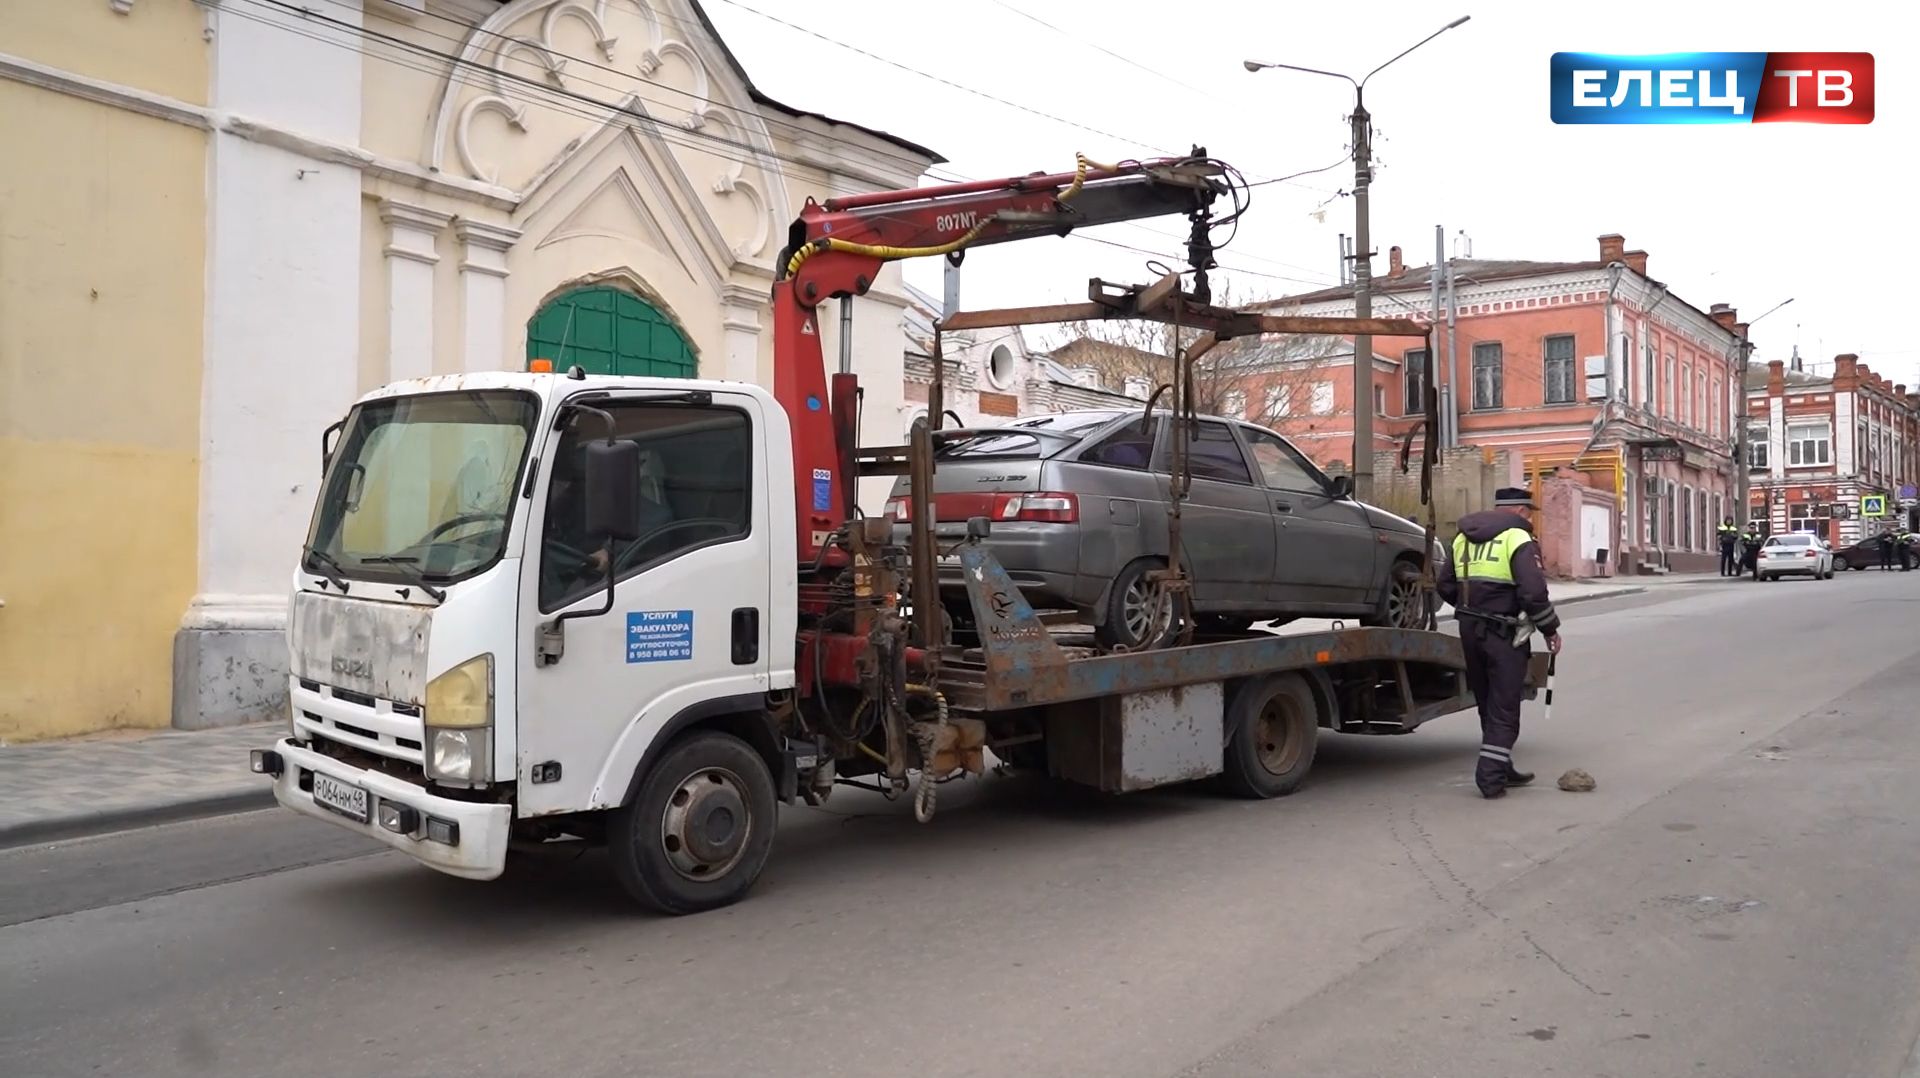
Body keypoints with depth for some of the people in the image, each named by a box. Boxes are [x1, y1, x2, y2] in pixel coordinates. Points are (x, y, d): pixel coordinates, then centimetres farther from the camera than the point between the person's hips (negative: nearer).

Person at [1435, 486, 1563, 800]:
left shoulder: (1463, 537, 12)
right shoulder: (1518, 539, -11)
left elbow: (1446, 586, 14)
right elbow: (1533, 592, -19)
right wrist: (1550, 629, -7)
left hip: (1469, 632, 7)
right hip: (1503, 632, -7)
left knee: (1488, 704, 17)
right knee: (1504, 709, 0)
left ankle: (1501, 769, 26)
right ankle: (1491, 776, -4)